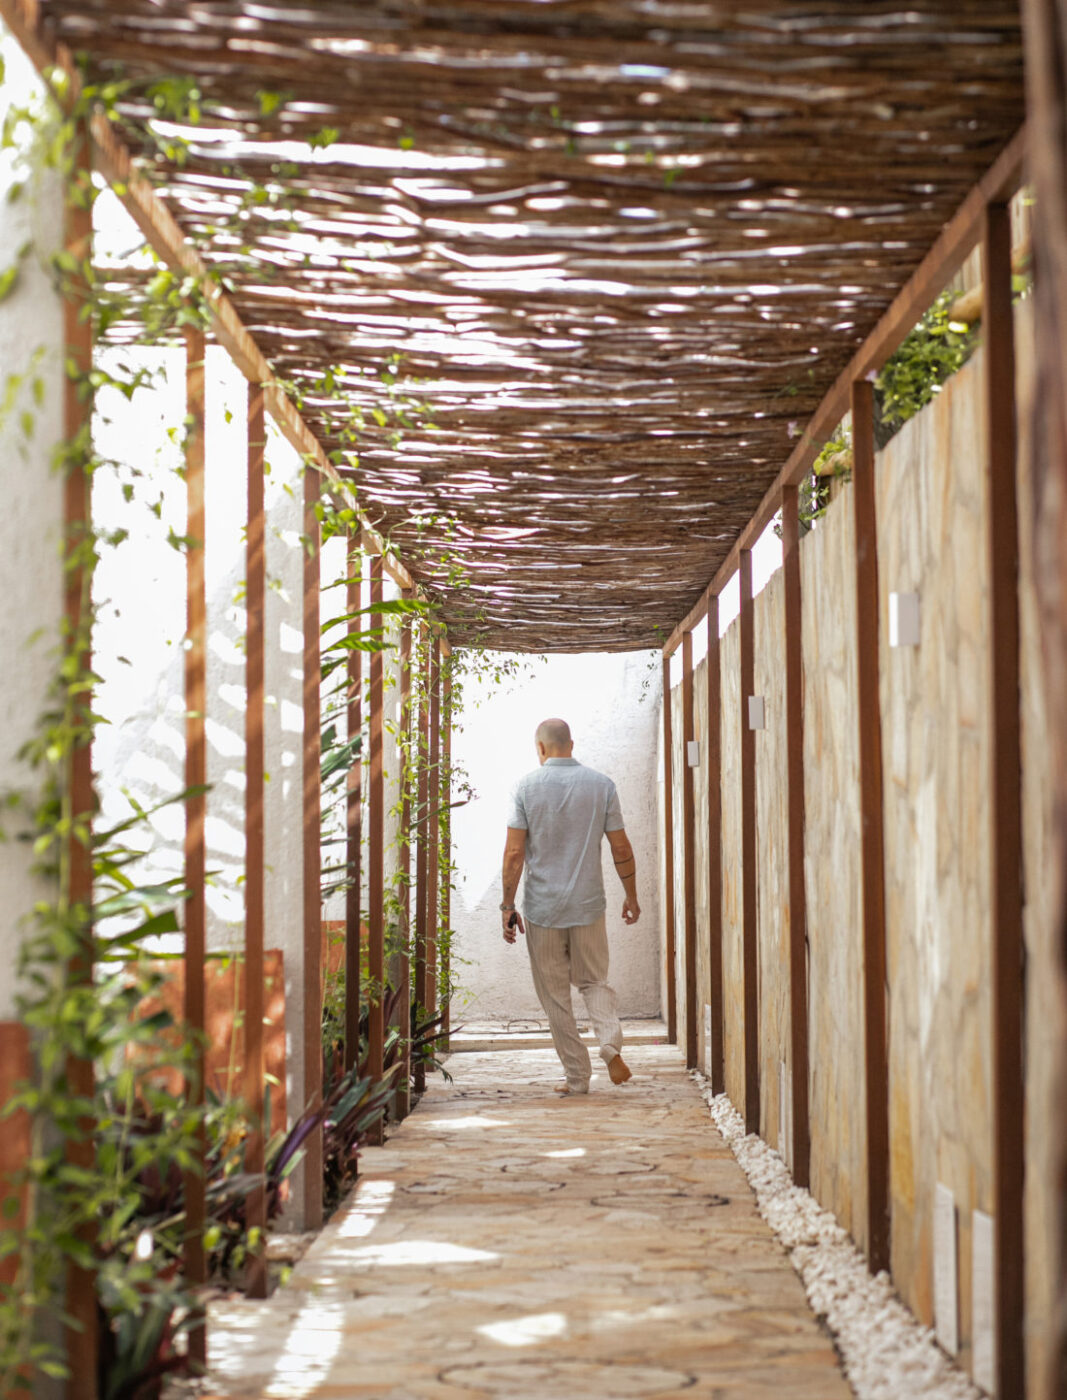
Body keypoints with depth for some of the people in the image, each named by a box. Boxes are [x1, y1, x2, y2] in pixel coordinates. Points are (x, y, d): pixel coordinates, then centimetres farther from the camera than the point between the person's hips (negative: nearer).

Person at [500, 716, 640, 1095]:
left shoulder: (526, 786, -5)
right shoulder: (601, 785, 0)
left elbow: (514, 852, -9)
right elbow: (621, 848, 2)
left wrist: (508, 905, -2)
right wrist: (631, 896, 13)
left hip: (542, 905, -2)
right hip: (588, 904, 2)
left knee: (555, 995, 8)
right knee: (594, 982, 16)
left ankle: (577, 1077, 9)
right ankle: (611, 1043, -10)